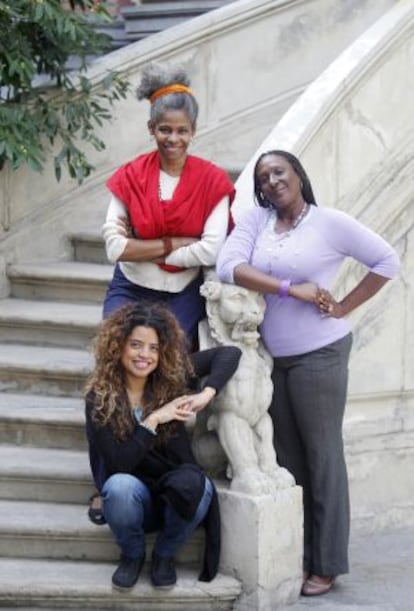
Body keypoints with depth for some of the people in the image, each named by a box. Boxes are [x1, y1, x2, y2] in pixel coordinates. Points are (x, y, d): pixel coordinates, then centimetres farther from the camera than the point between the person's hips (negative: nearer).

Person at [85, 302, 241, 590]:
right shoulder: (100, 397, -12)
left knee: (199, 487, -33)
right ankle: (133, 554, -3)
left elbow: (229, 353, -11)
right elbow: (118, 462, -18)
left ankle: (165, 554, -2)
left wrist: (206, 394, -25)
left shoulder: (174, 374, -7)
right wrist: (154, 420, -24)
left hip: (177, 496, 1)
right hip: (132, 498, -1)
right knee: (120, 486, -35)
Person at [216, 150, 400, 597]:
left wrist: (343, 308, -8)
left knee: (321, 455, 1)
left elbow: (387, 261, -2)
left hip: (318, 354, -4)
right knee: (287, 457, 11)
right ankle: (294, 555, 21)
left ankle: (325, 564, 9)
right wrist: (290, 288, -21)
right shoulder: (255, 220, 2)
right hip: (271, 357, 5)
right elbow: (227, 266, -13)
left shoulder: (331, 223, -7)